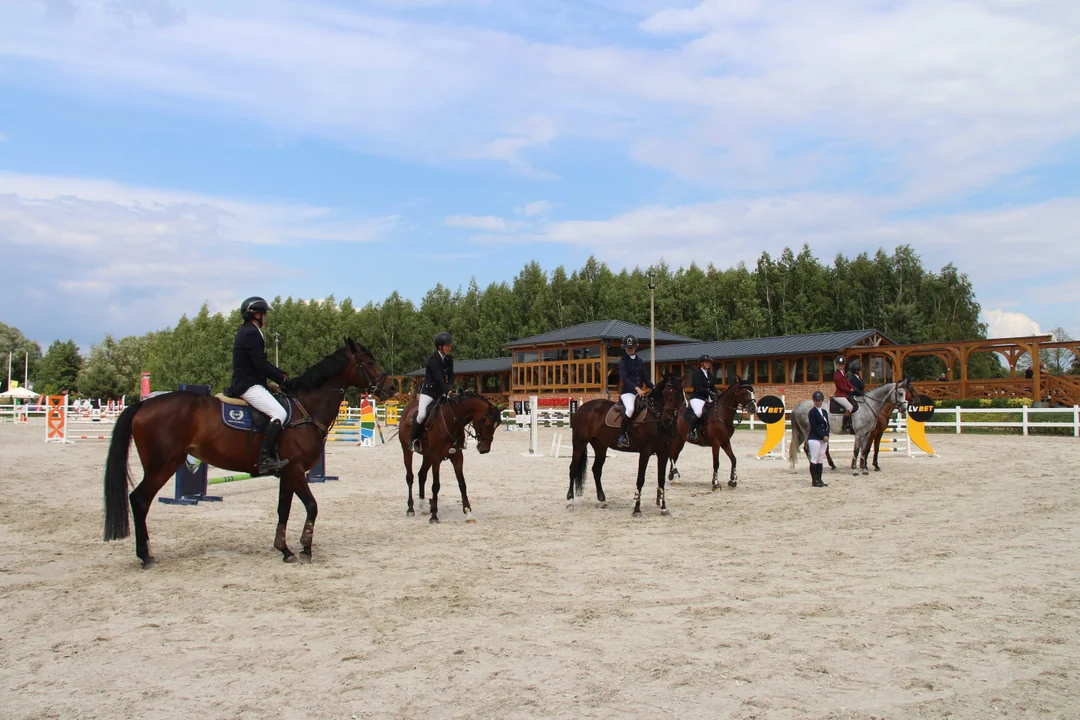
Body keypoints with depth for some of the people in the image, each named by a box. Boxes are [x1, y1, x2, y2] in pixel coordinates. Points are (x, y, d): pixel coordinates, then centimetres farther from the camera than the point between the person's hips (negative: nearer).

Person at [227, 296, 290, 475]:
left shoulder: (247, 332, 19)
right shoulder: (251, 334, -14)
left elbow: (259, 363, 21)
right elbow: (261, 364, -20)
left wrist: (280, 374, 11)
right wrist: (281, 378, -8)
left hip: (244, 384, 11)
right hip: (249, 385, -11)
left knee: (278, 412, 15)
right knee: (279, 413, -22)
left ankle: (272, 454, 12)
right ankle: (265, 459, -28)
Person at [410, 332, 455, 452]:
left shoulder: (449, 360, 4)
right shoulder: (432, 359, -17)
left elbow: (451, 376, 5)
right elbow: (438, 377, -27)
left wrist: (450, 388, -16)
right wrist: (447, 391, -36)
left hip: (442, 391, 7)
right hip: (429, 390, -7)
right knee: (421, 415, -22)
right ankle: (413, 440, -1)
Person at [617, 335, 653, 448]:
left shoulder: (640, 361, 16)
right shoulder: (623, 361, -3)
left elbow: (645, 377, 19)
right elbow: (624, 377, -17)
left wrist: (653, 388, 4)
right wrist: (636, 388, -30)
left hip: (639, 392, 7)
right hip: (627, 392, -7)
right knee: (630, 409, -33)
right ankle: (622, 435, -23)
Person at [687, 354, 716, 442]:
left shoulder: (710, 375, 18)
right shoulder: (697, 374, -5)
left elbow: (713, 387, 17)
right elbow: (698, 388, -15)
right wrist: (709, 392, -23)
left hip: (708, 398, 8)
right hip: (697, 398, -8)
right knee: (699, 412, -35)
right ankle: (690, 432, -23)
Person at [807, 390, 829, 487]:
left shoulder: (824, 412, 14)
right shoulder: (812, 412, -7)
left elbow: (827, 425, 11)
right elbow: (814, 427, -14)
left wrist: (827, 436, -5)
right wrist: (823, 436, -15)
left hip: (823, 439, 7)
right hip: (814, 439, -7)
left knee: (821, 460, 9)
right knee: (814, 459, -4)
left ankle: (819, 479, 13)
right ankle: (814, 480, -1)